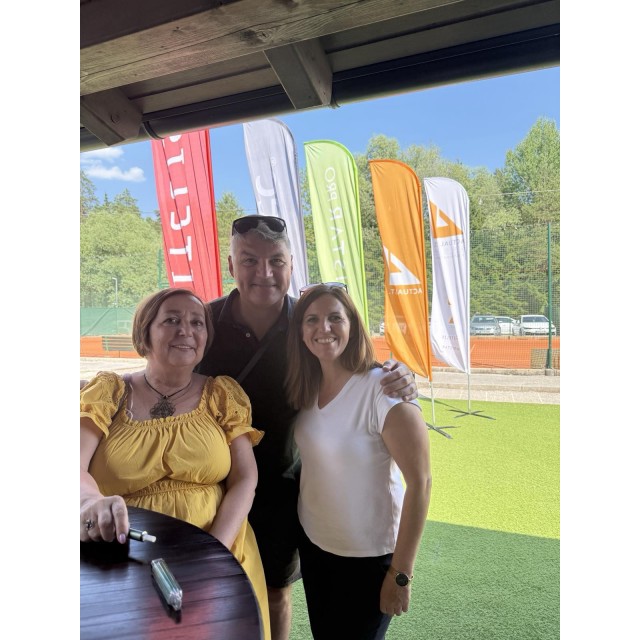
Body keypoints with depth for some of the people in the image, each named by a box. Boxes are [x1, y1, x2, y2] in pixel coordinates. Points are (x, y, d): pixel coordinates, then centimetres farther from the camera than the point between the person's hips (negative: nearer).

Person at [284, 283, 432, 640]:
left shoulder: (383, 389, -24)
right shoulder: (306, 386, -4)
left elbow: (420, 482, -21)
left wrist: (401, 573, -17)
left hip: (368, 556, -6)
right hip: (312, 543, 6)